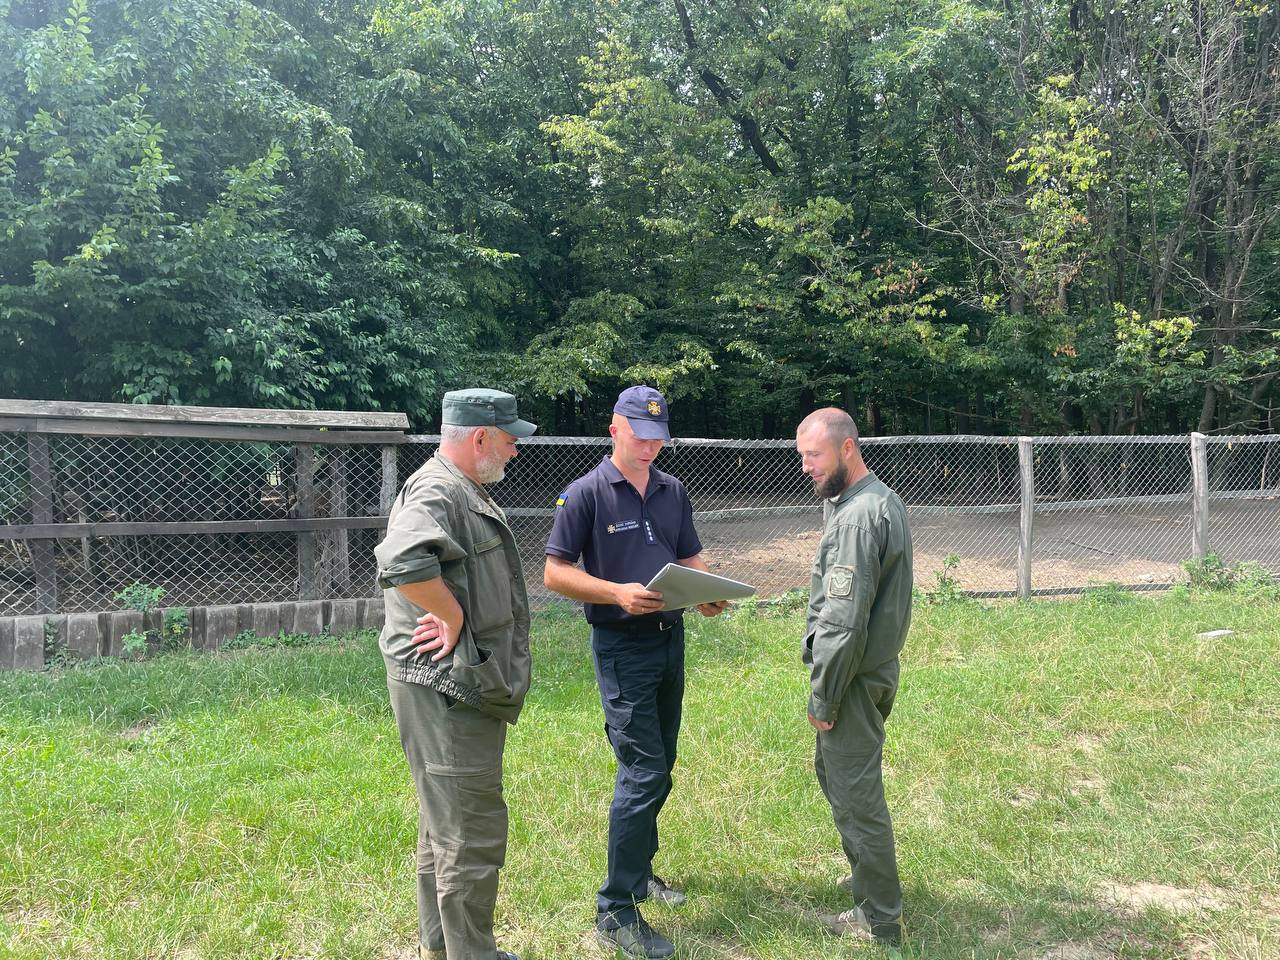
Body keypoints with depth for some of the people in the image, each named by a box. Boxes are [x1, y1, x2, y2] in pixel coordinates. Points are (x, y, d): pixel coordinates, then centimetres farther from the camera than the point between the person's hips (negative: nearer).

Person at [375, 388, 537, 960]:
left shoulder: (466, 493, 15)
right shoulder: (435, 491, -19)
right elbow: (402, 560, -38)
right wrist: (454, 617, -26)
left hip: (467, 684, 11)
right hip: (447, 690, -11)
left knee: (446, 824, 21)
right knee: (472, 834, -1)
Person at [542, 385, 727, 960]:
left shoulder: (673, 492, 9)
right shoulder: (587, 493, -10)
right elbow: (554, 572, -11)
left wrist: (708, 594, -7)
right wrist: (617, 593, -25)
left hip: (671, 637, 7)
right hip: (622, 646, -7)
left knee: (659, 767, 16)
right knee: (643, 773, -9)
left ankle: (639, 869, 36)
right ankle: (615, 913, 2)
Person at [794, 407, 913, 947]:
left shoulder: (857, 515, -23)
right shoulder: (880, 499, 10)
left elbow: (843, 622, -24)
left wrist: (822, 698, -17)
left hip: (854, 678, -10)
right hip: (873, 666, 10)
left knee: (856, 794, 3)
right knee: (833, 769, 24)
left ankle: (879, 919, 19)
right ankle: (867, 878, 40)